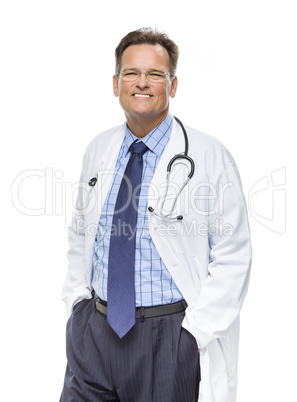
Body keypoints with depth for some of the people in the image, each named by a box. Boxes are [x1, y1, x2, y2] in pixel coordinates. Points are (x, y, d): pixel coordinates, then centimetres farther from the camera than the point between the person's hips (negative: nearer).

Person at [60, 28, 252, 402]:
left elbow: (233, 258, -9)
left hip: (171, 335, -4)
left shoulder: (209, 157, -9)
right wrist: (77, 298, 7)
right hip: (93, 329, 4)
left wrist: (194, 332, -13)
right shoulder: (97, 150, 5)